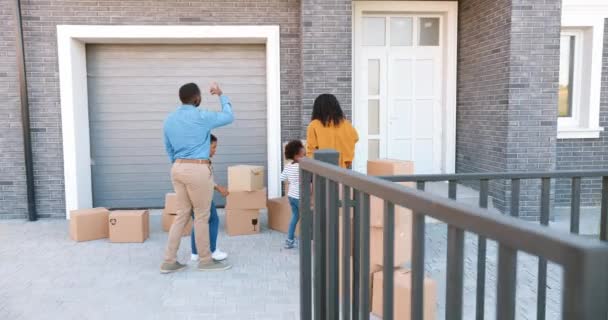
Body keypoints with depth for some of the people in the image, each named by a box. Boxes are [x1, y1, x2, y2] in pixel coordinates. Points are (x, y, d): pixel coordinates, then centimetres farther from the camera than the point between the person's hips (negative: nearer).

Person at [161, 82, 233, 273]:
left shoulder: (169, 120, 10)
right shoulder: (202, 117, -10)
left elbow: (169, 149, 18)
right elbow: (229, 117, 5)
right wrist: (221, 95, 17)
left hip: (178, 169, 7)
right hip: (197, 170, -7)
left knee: (182, 214, 14)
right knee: (202, 216, 4)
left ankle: (169, 261, 16)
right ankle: (205, 260, 16)